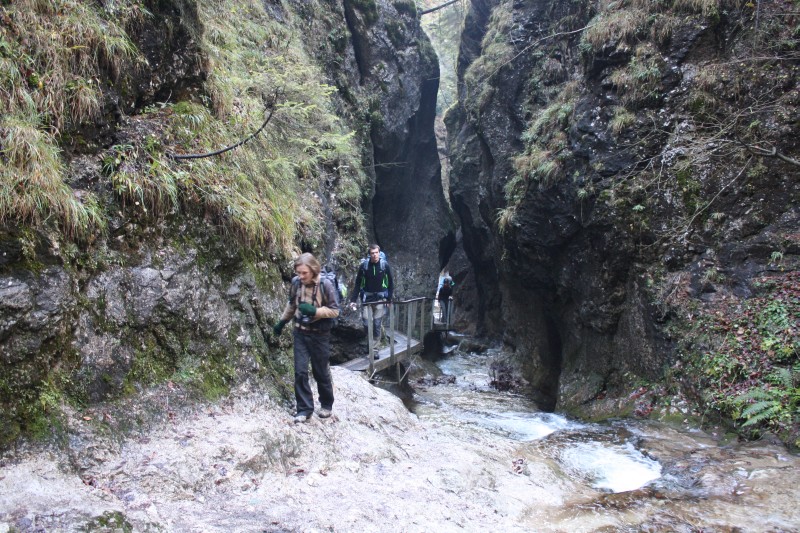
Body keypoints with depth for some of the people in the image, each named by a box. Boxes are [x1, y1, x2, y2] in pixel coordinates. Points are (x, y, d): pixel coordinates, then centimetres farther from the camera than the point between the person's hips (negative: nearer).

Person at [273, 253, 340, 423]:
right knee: (300, 372, -2)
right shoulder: (296, 282, -5)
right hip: (300, 333, 3)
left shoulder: (325, 285, -17)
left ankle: (326, 405, 29)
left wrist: (314, 311, -26)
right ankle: (305, 409, 8)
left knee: (321, 372, 9)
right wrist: (282, 322, 20)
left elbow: (335, 310, -12)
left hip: (319, 334, -3)